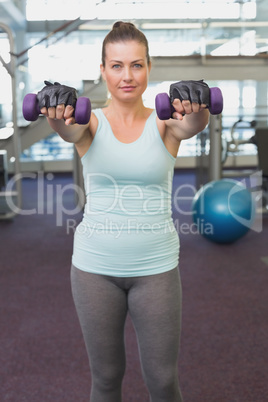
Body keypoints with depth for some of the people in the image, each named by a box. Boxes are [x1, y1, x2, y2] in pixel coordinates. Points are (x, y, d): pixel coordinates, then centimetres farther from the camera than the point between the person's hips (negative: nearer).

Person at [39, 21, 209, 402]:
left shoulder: (164, 123, -2)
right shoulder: (91, 123, -2)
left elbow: (191, 124, -25)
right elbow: (70, 128, -26)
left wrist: (196, 112, -49)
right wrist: (59, 119, -50)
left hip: (156, 266, 0)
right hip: (95, 266, 0)